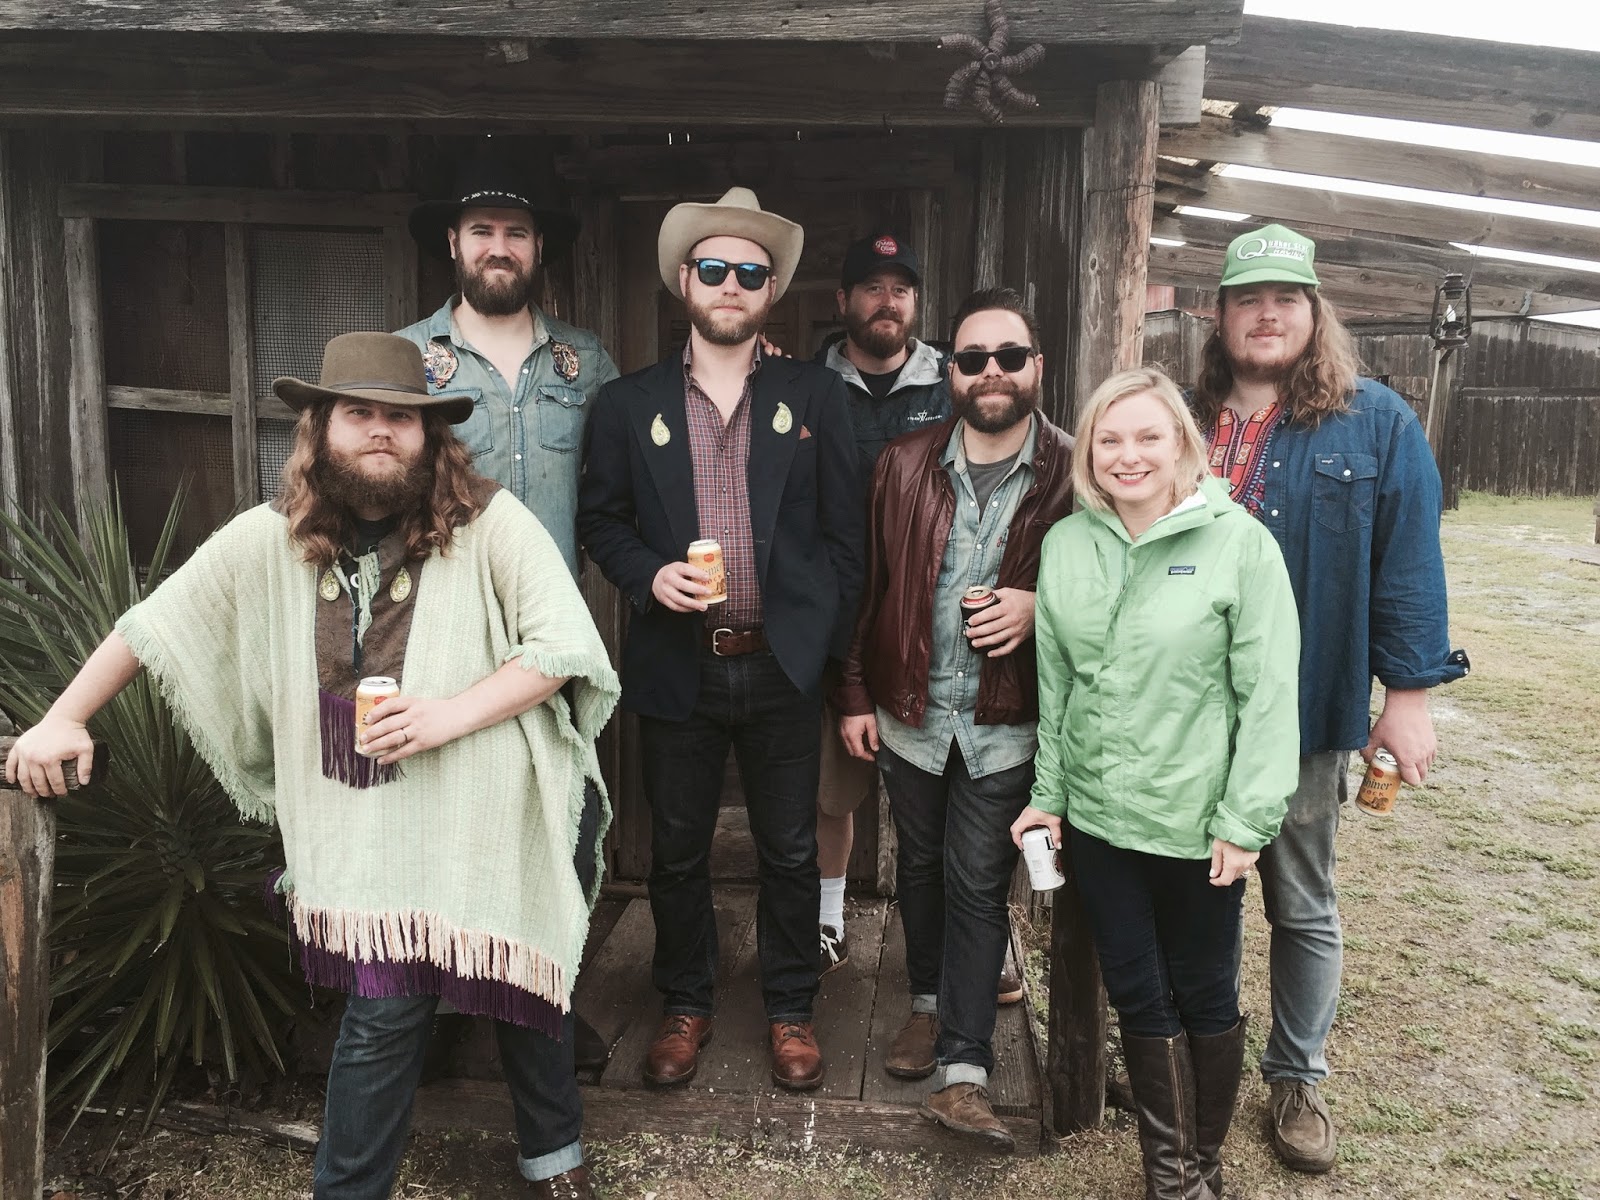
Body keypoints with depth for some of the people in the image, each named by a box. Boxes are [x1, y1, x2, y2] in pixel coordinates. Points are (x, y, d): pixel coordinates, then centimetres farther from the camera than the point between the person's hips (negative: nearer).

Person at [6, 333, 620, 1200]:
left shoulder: (489, 522, -10)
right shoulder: (269, 541, 1)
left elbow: (564, 643, -13)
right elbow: (156, 624, 10)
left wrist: (451, 714, -21)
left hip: (500, 819, -1)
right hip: (374, 834, 1)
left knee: (522, 991, 14)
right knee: (386, 1012, -5)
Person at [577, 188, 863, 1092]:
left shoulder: (817, 396, 2)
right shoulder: (629, 403, 4)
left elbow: (843, 531, 2)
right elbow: (600, 518, 9)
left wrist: (828, 642, -4)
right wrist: (649, 574, -10)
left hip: (784, 666, 0)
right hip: (677, 666, 1)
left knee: (791, 852, 11)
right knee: (678, 852, 14)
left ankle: (791, 1011, 32)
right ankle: (687, 1007, 35)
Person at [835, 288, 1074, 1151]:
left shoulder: (1072, 473, -6)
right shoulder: (904, 465, 0)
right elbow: (868, 586, 2)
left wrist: (1039, 608, -19)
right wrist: (855, 695, 1)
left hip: (1005, 724, -2)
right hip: (909, 713, 3)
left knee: (977, 885, 1)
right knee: (919, 868, 17)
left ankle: (962, 1071, 9)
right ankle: (930, 1005, 40)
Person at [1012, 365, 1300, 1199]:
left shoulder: (1239, 544, -11)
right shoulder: (1065, 544, 1)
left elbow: (1268, 694, -11)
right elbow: (1054, 682, 6)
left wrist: (1246, 820, -12)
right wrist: (1048, 793, 7)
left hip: (1196, 822, -3)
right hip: (1097, 817, 3)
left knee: (1204, 997, 15)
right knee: (1138, 999, 13)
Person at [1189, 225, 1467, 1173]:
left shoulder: (1377, 423, -3)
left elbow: (1409, 561, -6)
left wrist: (1411, 692, -10)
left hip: (1307, 714, -2)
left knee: (1304, 908, 14)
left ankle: (1299, 1076, 34)